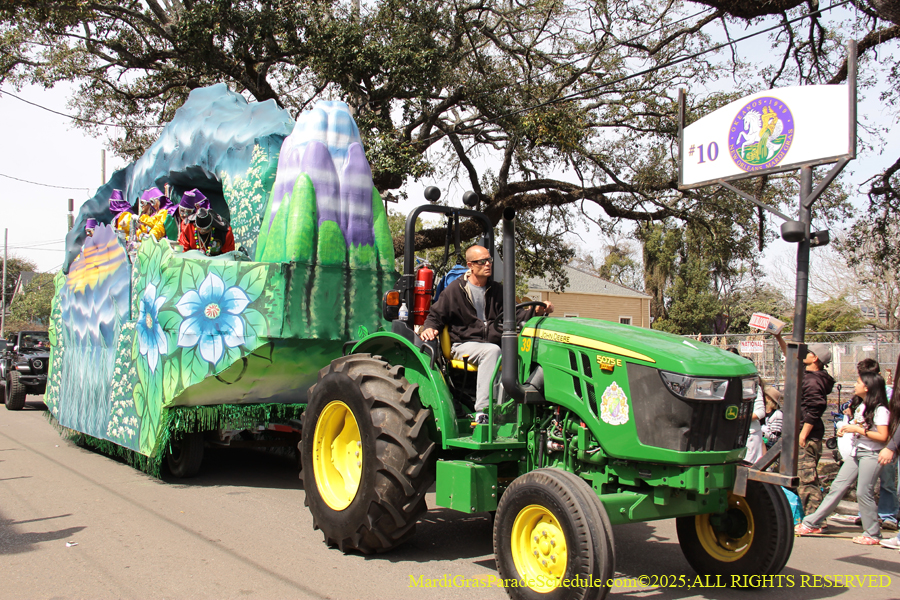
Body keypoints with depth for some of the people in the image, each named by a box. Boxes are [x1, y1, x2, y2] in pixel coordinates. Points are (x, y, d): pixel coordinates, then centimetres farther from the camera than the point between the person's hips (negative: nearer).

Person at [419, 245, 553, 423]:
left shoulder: (496, 290, 19)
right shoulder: (455, 289, 5)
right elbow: (436, 316, 6)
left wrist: (537, 312, -3)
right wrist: (429, 328, -17)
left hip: (492, 345, 4)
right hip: (463, 345, -4)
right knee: (492, 351, -37)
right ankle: (482, 412, -40)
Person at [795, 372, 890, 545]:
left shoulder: (880, 410, -12)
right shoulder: (862, 406, 15)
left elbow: (883, 437, -19)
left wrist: (858, 429, -19)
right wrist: (847, 429, 6)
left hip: (871, 455, -8)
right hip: (856, 452, 8)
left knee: (863, 493, -7)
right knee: (837, 487, 5)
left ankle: (873, 534, 8)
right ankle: (812, 524, 5)